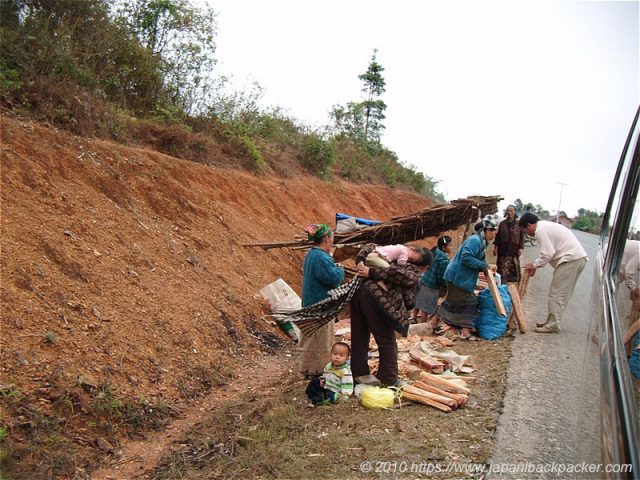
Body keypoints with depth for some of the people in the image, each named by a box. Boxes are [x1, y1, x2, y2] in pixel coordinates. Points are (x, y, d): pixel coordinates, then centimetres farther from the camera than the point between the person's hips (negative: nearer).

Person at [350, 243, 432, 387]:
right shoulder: (416, 274, 6)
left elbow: (370, 246, 23)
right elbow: (399, 273, -15)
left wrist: (360, 260, 8)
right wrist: (372, 273, -14)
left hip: (358, 290, 8)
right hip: (375, 297, -7)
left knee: (360, 336, 20)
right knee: (387, 341, 10)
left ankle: (359, 373, 33)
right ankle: (389, 379, 21)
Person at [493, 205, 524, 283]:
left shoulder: (519, 224, 2)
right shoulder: (502, 224, 7)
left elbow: (522, 237, 3)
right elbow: (497, 236, 9)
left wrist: (521, 248, -4)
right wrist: (495, 247, 5)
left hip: (514, 250, -1)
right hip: (503, 250, 1)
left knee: (515, 270, 0)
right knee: (502, 270, 2)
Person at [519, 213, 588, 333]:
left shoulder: (541, 230, -13)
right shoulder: (545, 225, 20)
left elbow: (548, 254, -17)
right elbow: (548, 252, 23)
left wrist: (534, 265, -4)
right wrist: (535, 264, 17)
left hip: (571, 259, -11)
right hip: (578, 257, 11)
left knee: (557, 293, -5)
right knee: (563, 293, 14)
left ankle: (553, 325, -2)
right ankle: (551, 322, 20)